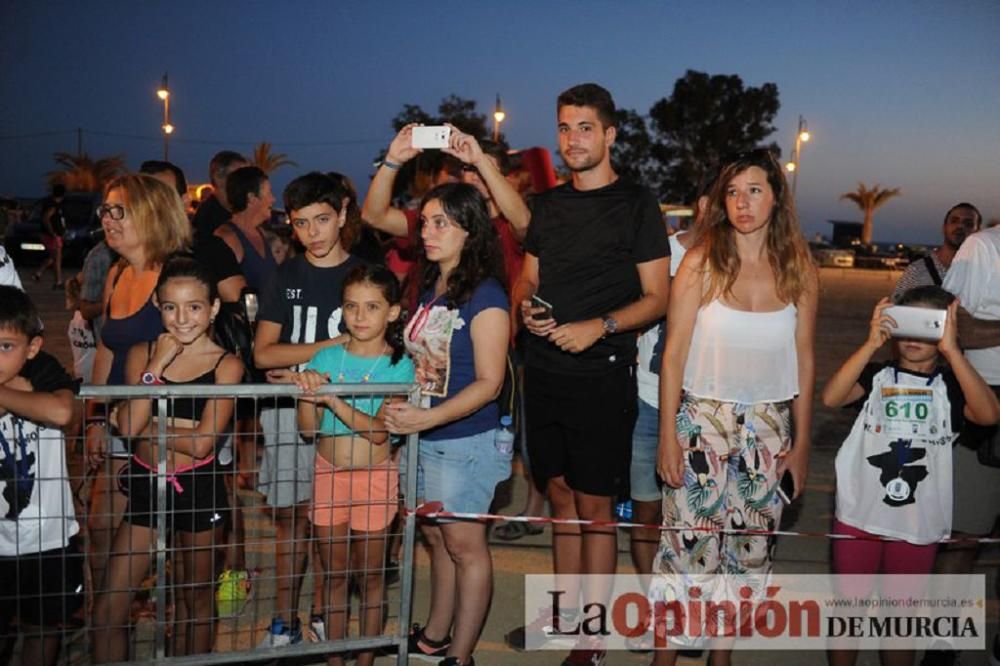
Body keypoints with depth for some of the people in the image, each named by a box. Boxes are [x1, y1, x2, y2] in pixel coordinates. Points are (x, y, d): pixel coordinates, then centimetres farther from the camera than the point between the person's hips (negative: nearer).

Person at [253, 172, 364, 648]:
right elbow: (264, 354, 2)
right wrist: (332, 345, -9)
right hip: (289, 410, 2)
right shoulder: (287, 276, 10)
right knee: (290, 515, 4)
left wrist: (306, 371, -7)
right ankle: (285, 622, 15)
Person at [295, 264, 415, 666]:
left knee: (370, 575, 10)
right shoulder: (326, 358, -1)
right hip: (328, 473, 3)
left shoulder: (399, 366, -8)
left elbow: (378, 430, -20)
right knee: (333, 574, 14)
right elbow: (308, 429, -4)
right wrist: (307, 393, -23)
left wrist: (331, 398, -30)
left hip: (374, 478, -2)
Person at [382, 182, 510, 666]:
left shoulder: (484, 295, -15)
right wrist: (401, 405, 1)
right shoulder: (428, 287, 8)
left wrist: (427, 418, -27)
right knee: (435, 537, 18)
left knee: (464, 544, 6)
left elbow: (488, 383, -19)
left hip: (465, 440, -7)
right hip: (423, 438, 7)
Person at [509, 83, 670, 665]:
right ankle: (565, 609, 30)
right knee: (561, 495, 15)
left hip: (602, 373, -5)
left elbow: (656, 298, -6)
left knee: (595, 506, 0)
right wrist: (526, 306, -3)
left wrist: (599, 327, -20)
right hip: (545, 370, 6)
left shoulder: (636, 204, -3)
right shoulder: (548, 204, 13)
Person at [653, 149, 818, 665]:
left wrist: (801, 443, 6)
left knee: (751, 548, 10)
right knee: (689, 545, -2)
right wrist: (666, 436, -8)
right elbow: (674, 354, -6)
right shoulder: (701, 262, -8)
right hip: (702, 418, -3)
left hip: (768, 425, 3)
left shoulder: (799, 270, 0)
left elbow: (803, 361, 5)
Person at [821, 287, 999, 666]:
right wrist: (871, 344, -26)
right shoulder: (876, 376, -3)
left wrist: (951, 350, -26)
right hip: (859, 517, 0)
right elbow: (831, 397, -21)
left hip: (919, 526, 1)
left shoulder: (951, 385, -2)